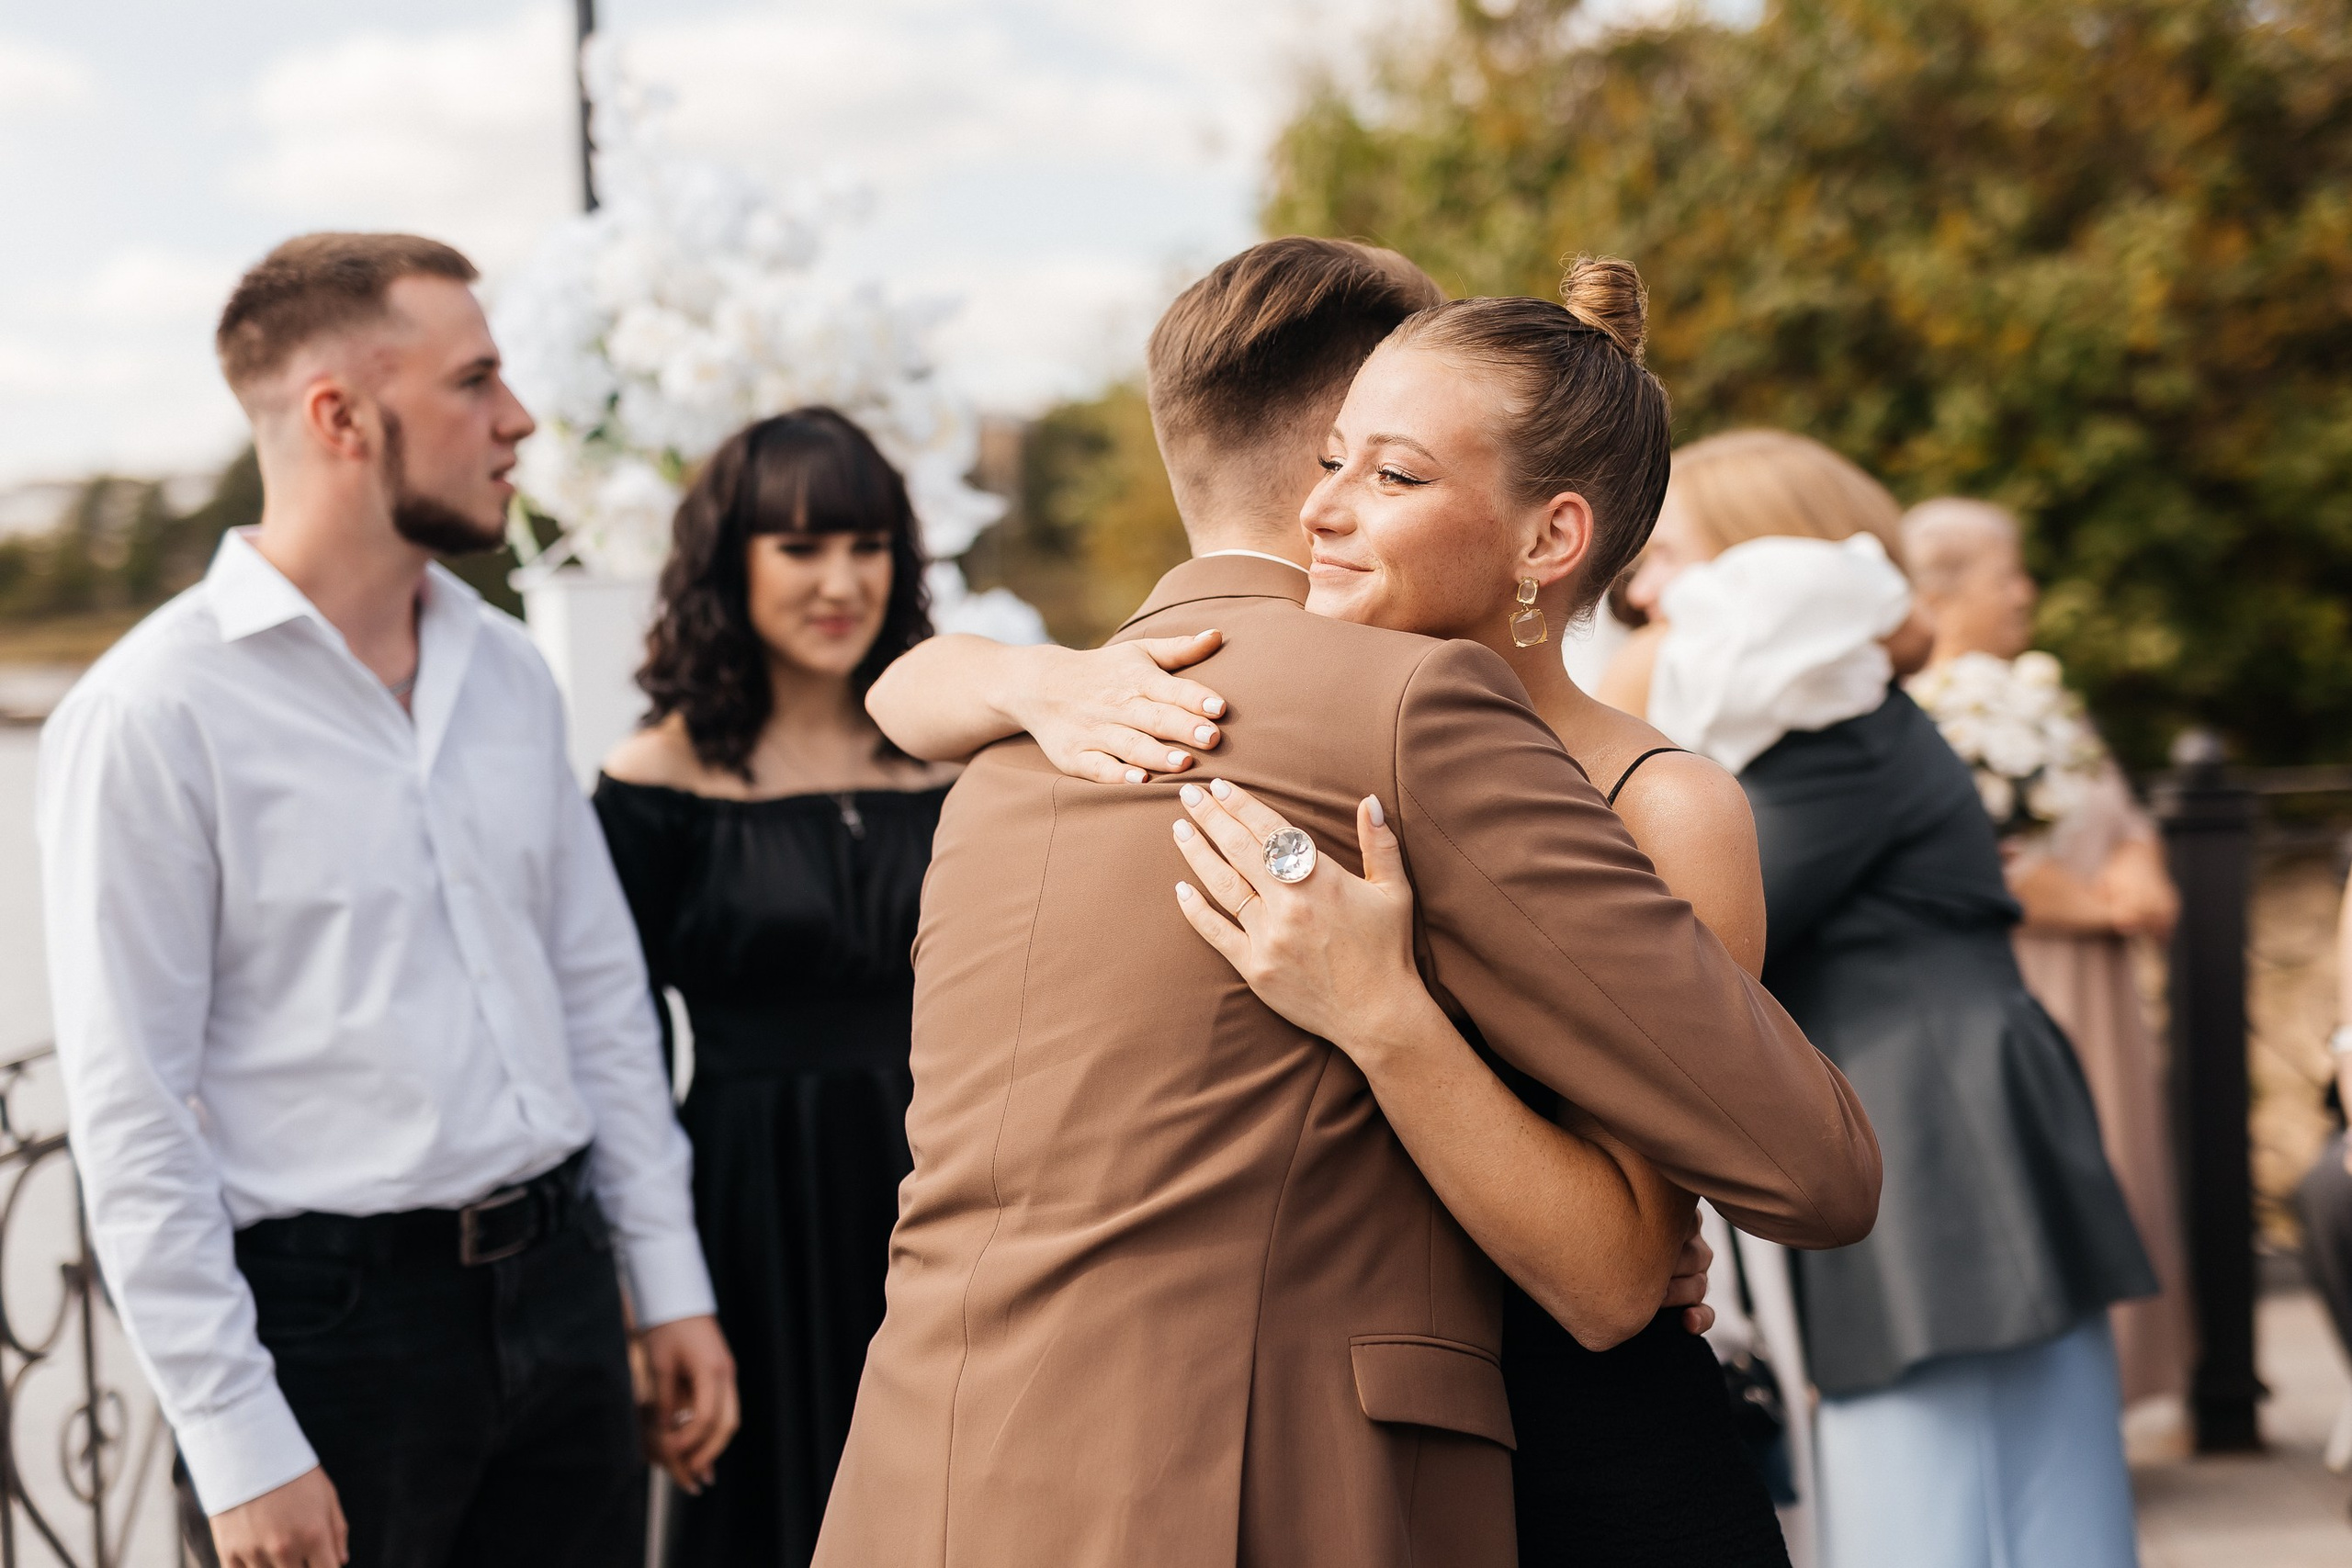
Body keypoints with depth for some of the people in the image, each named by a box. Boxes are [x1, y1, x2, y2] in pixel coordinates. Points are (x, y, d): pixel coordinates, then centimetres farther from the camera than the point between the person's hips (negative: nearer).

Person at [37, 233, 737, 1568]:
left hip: (557, 1289, 6)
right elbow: (132, 1118, -12)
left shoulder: (507, 672, 9)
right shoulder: (154, 716, -11)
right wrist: (240, 1445, -14)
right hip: (337, 1312, -6)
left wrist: (671, 1284, 11)